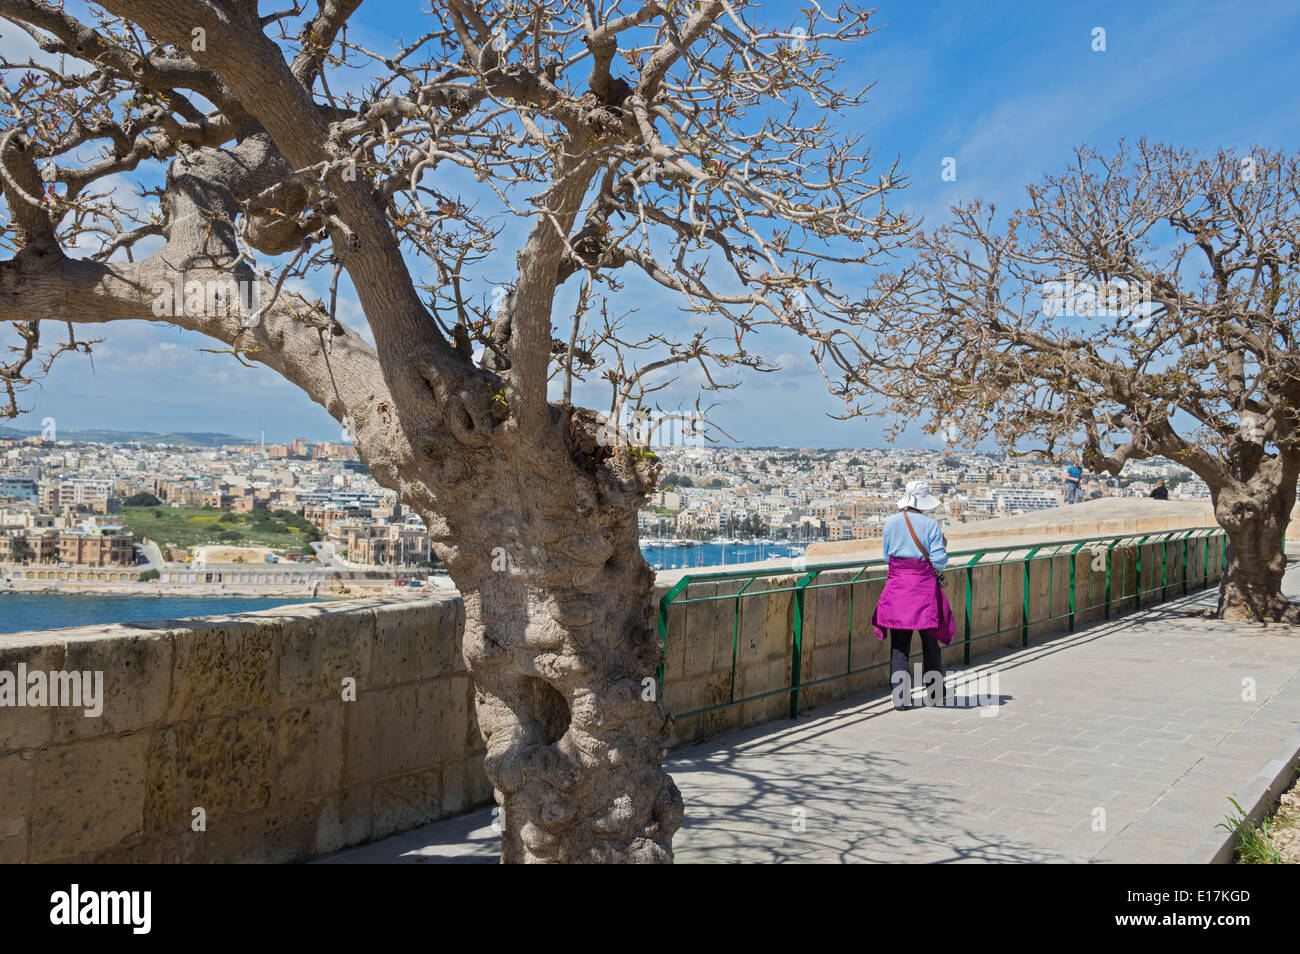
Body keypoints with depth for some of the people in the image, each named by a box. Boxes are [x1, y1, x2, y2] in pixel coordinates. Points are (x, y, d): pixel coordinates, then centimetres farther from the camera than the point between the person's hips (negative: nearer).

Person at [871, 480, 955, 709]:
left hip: (897, 585, 2)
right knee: (930, 642, 13)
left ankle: (900, 697, 0)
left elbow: (887, 555, 9)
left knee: (899, 646, 5)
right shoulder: (931, 525, -6)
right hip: (924, 585, -1)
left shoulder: (891, 522, 1)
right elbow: (938, 561, -8)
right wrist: (944, 546, 11)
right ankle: (936, 692, 23)